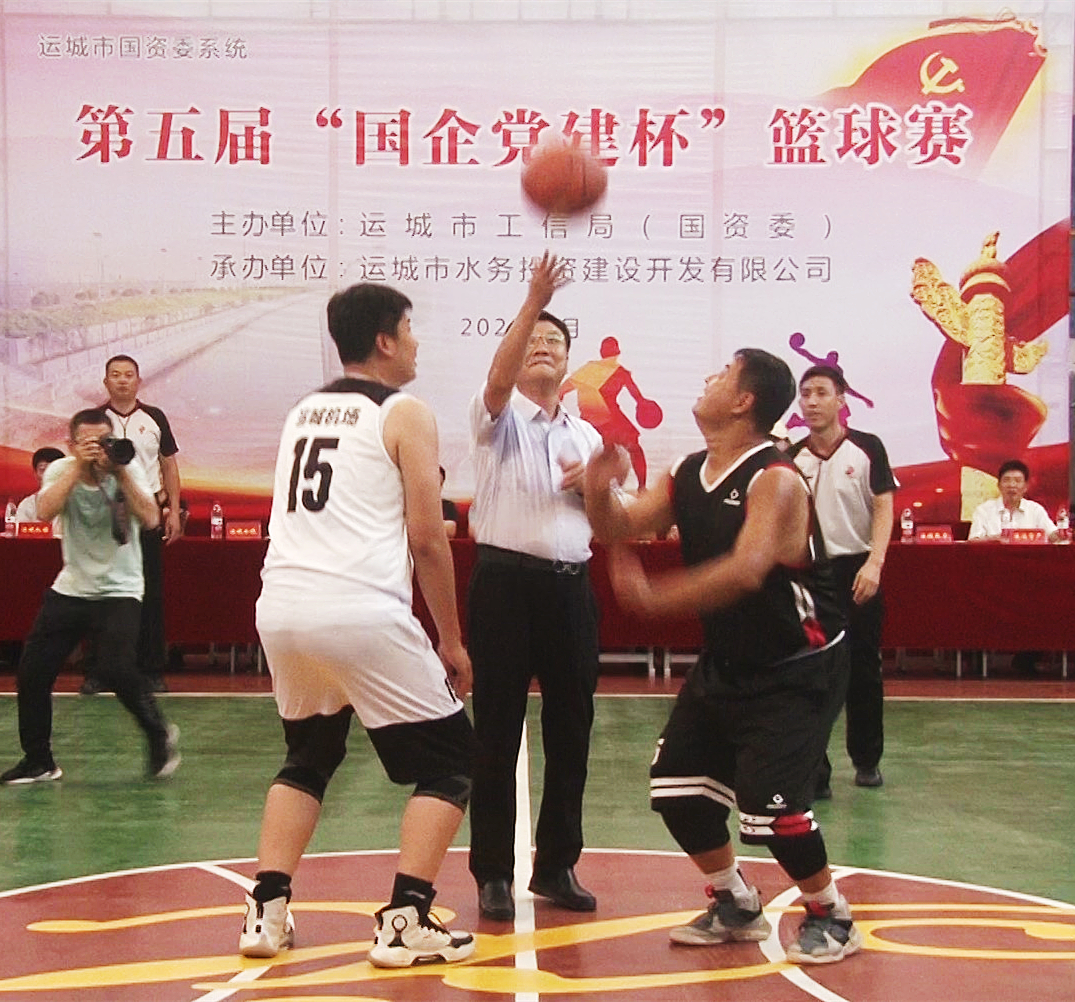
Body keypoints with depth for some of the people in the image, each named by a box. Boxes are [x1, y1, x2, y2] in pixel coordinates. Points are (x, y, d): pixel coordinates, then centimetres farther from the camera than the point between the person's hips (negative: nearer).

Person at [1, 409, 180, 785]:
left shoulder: (128, 471, -7)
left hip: (119, 591, -3)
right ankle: (38, 760, 19)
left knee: (116, 669, -22)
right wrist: (78, 466, -28)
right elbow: (45, 511, -23)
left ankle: (160, 736, 4)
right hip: (70, 588, 3)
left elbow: (150, 519, -22)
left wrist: (119, 472, -25)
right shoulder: (61, 470, -4)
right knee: (32, 672, 0)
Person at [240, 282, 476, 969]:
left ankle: (267, 912, 18)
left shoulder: (302, 412, 20)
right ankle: (406, 922, 1)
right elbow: (427, 538, -3)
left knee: (309, 757, 27)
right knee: (450, 759, 9)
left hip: (281, 608, 7)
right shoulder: (406, 414, 1)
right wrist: (451, 639, 5)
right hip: (361, 612, -7)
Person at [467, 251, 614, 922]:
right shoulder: (500, 419, 4)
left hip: (570, 585, 5)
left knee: (571, 731, 7)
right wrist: (534, 301, -30)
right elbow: (497, 379, -20)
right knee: (498, 733, -2)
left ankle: (558, 865, 19)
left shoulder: (586, 436, 19)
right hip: (506, 581, -5)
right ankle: (494, 874, 6)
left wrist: (592, 484, -2)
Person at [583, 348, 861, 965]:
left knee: (769, 803, -15)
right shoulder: (688, 476, 2)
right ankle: (736, 907, 25)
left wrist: (655, 597, -41)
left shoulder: (776, 481, -23)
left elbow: (746, 570, -37)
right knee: (676, 784, 6)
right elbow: (622, 530, 6)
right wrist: (600, 490, -15)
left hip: (799, 666, -8)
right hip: (727, 661, 8)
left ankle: (833, 917, 11)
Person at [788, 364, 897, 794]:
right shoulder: (792, 459, 3)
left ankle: (867, 759, 27)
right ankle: (814, 772, 1)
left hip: (857, 571, -1)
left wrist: (874, 564, -18)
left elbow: (884, 508, -6)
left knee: (863, 669, 9)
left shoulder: (867, 448, -3)